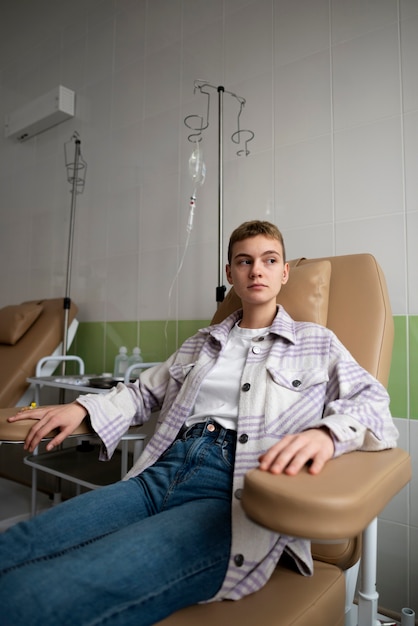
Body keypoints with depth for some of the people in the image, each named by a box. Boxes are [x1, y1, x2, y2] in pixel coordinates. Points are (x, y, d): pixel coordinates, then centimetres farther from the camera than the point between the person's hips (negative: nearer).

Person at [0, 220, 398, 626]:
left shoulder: (317, 343, 16)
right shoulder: (201, 343, 27)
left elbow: (372, 401, 5)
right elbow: (144, 392, 33)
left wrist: (325, 433, -19)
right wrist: (83, 407, 14)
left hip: (234, 490, -5)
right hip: (163, 471, 5)